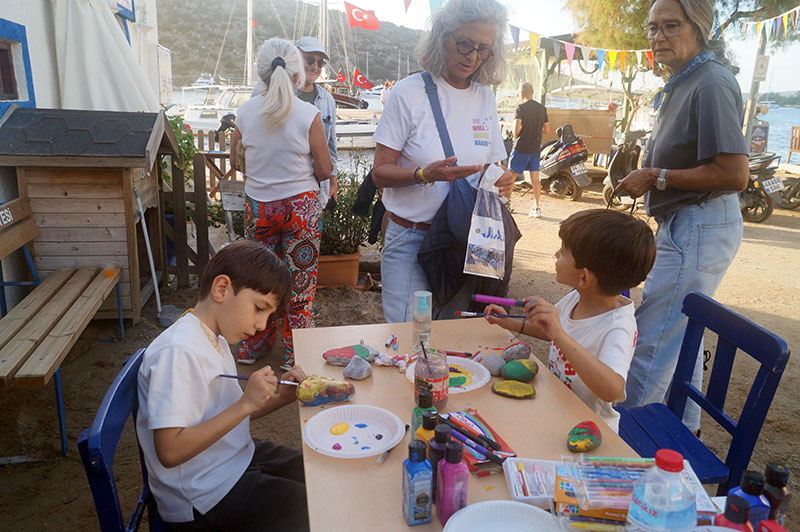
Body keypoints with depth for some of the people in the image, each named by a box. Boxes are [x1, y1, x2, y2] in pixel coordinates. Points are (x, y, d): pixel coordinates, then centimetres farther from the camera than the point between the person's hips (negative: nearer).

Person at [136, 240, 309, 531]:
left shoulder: (214, 339, 6)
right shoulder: (178, 352, -24)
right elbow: (170, 451, -26)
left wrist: (280, 396, -4)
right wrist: (246, 403, -27)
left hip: (238, 460, 9)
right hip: (204, 499, -9)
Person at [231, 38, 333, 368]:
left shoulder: (246, 111, -4)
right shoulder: (309, 115, -13)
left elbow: (235, 161, 9)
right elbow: (325, 170, -8)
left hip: (258, 207, 3)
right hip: (300, 206, -3)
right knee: (299, 280, 9)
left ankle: (251, 347, 31)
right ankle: (295, 355, 20)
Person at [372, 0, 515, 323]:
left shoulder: (485, 97, 8)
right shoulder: (409, 93, -7)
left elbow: (490, 166, 14)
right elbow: (380, 172, -9)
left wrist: (501, 179, -8)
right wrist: (425, 175, -26)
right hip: (411, 238, -4)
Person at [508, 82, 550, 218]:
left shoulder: (521, 107, -12)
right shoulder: (542, 108, 6)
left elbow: (516, 129, -19)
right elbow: (547, 130, 8)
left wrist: (515, 135, 2)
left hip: (521, 147, -5)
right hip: (536, 148, 5)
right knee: (535, 178, 5)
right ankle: (536, 208, 1)